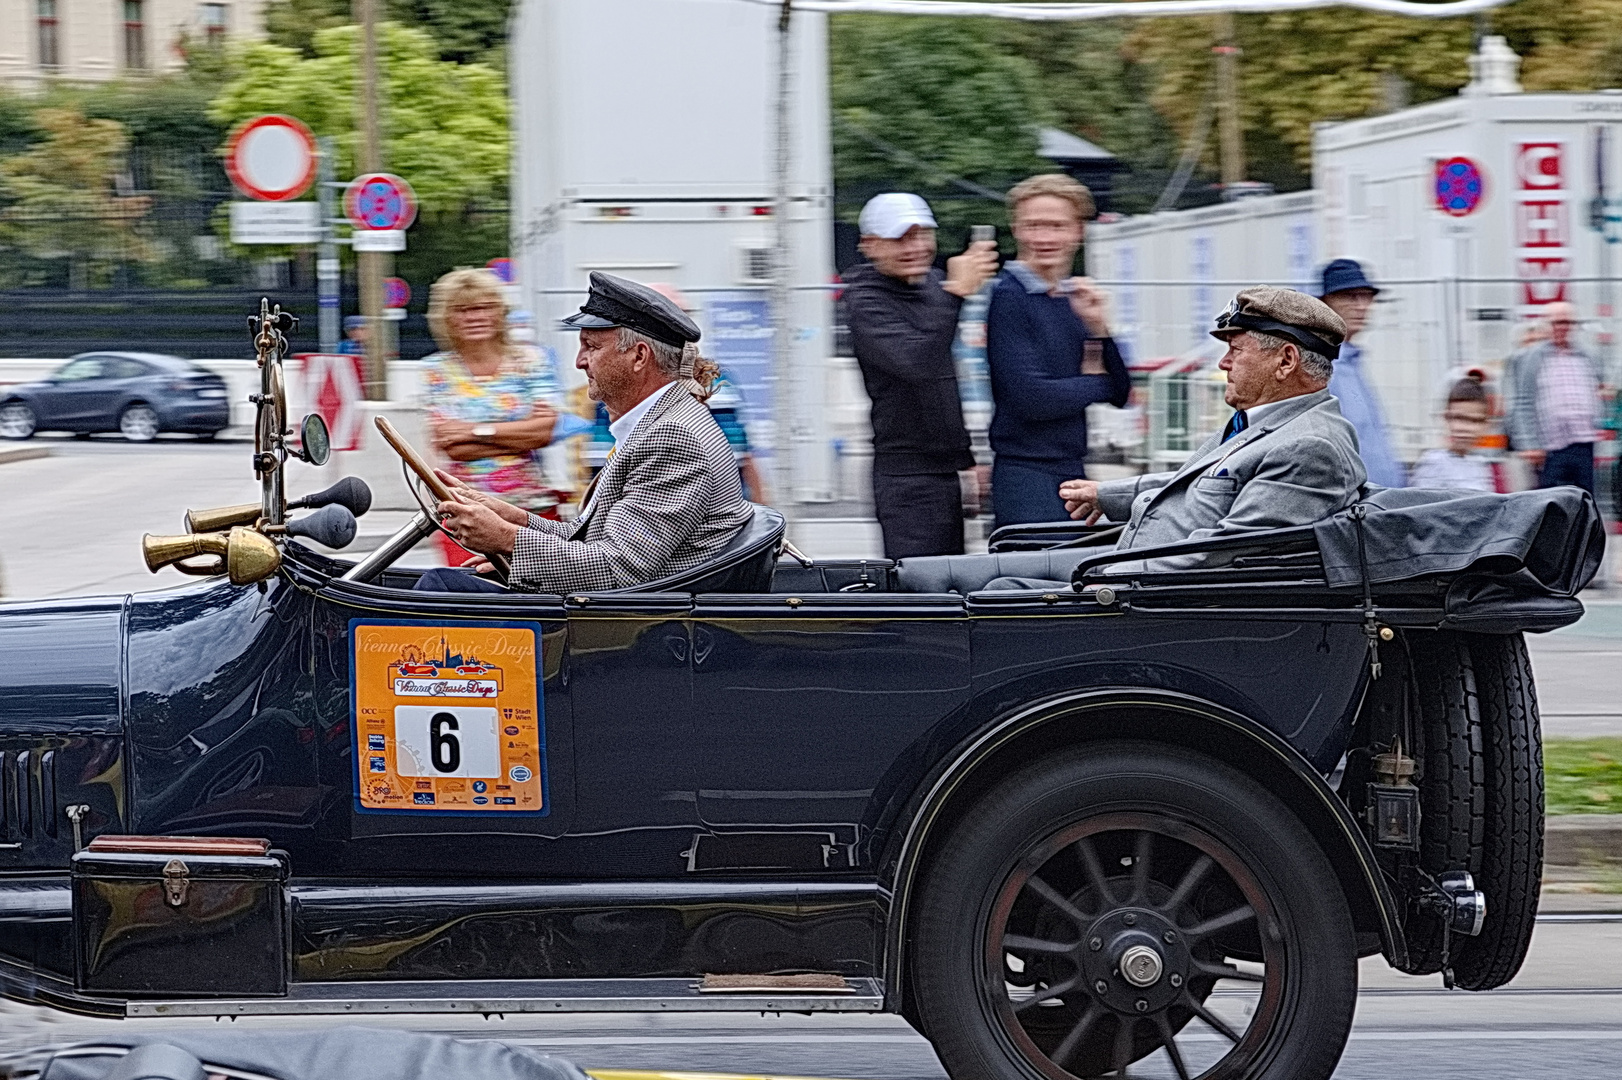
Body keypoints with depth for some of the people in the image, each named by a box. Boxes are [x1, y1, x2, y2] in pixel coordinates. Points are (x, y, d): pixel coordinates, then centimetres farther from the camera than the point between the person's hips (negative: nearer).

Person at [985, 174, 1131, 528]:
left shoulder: (1075, 299, 14)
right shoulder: (1008, 296, -9)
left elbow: (1120, 393, 12)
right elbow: (1029, 397, -17)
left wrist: (1098, 328, -4)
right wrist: (1096, 384, -1)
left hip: (1073, 470, 8)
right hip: (1025, 471, -8)